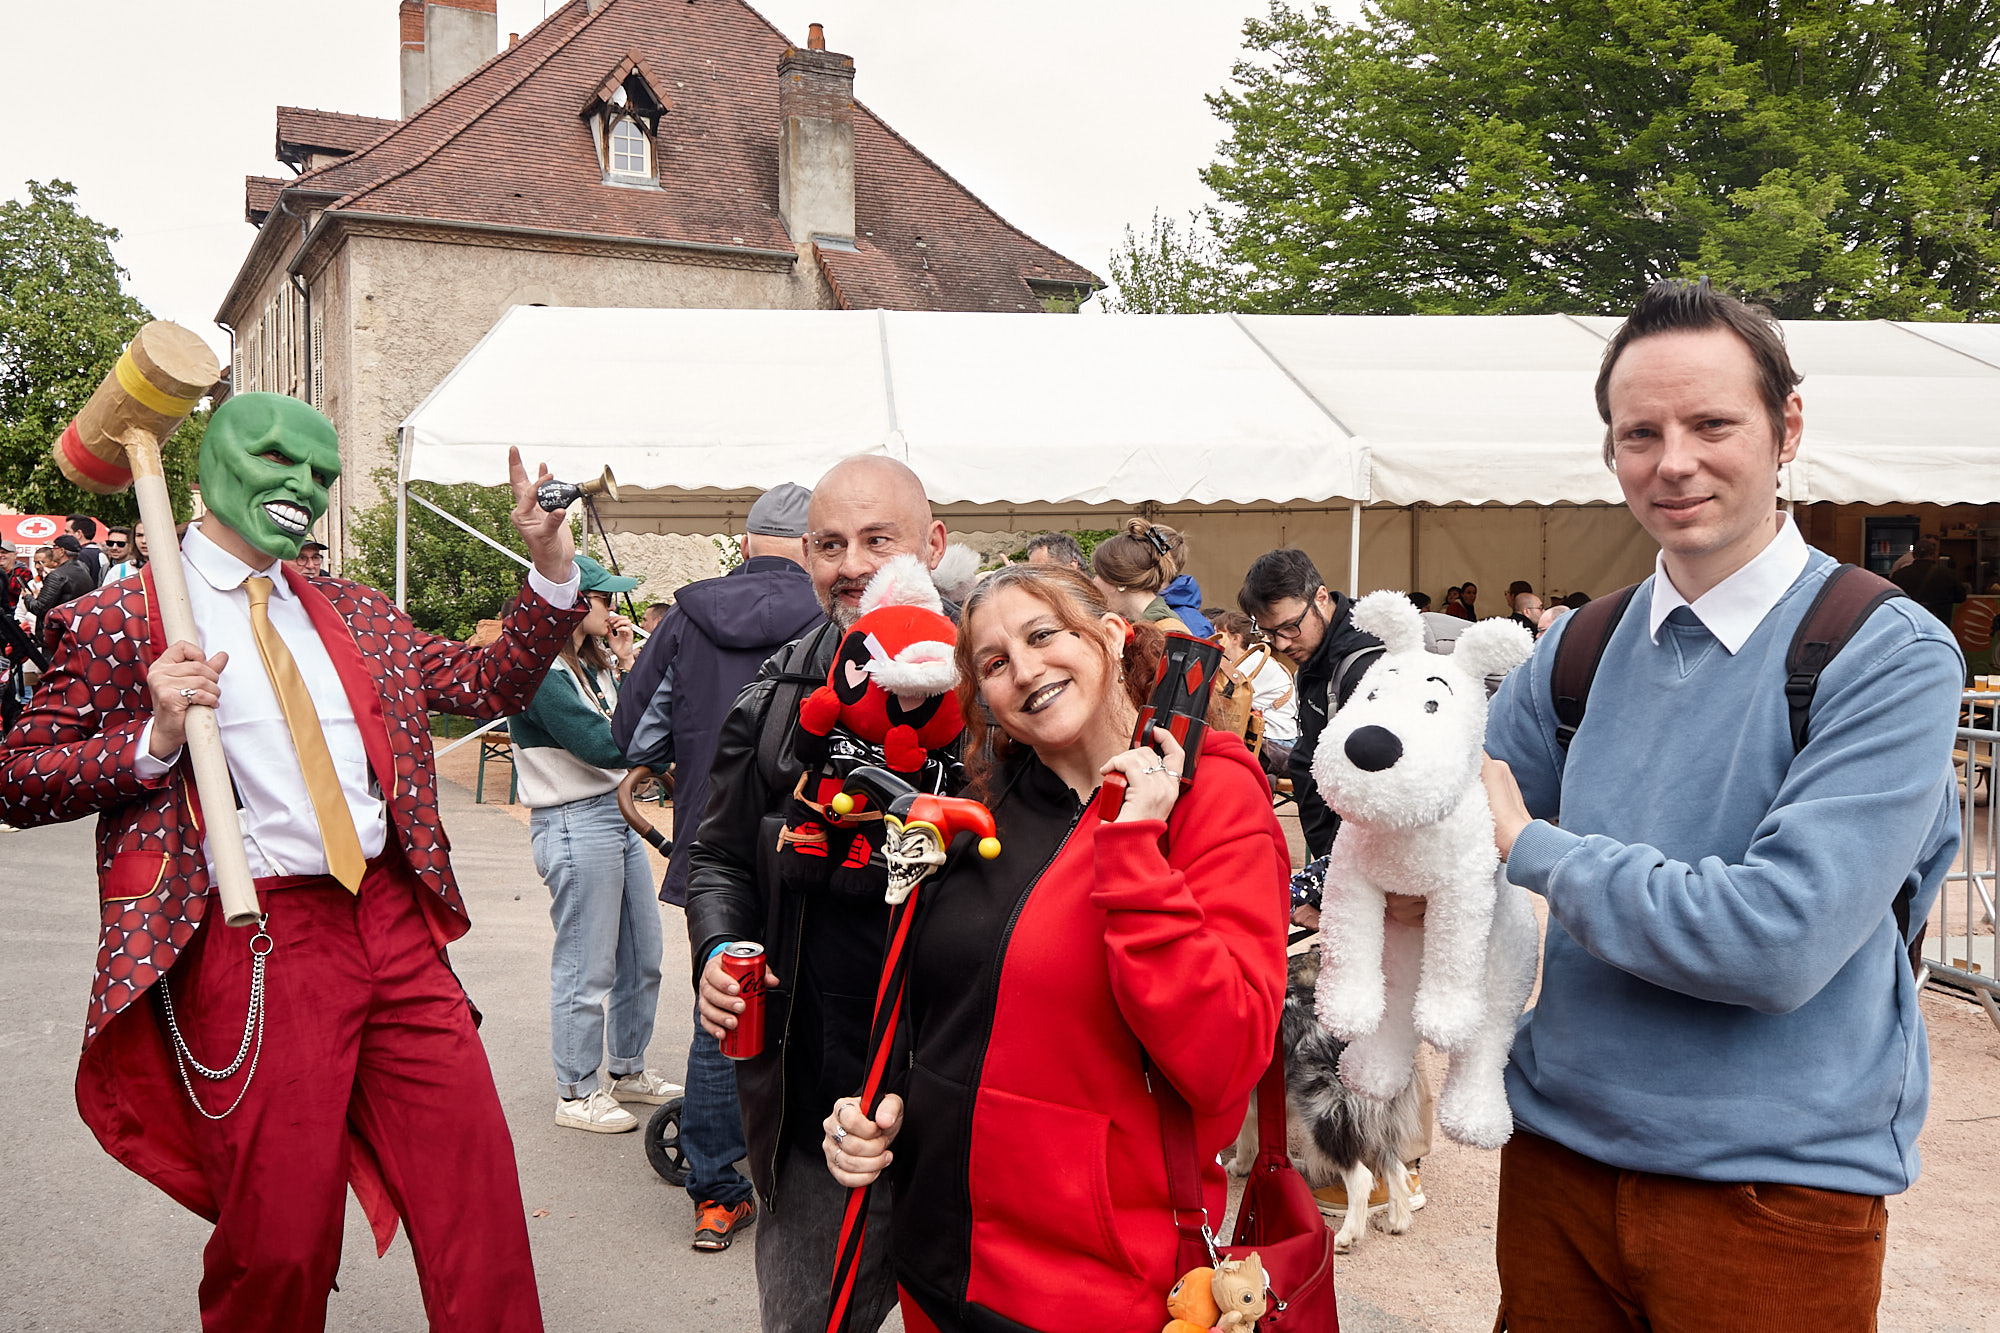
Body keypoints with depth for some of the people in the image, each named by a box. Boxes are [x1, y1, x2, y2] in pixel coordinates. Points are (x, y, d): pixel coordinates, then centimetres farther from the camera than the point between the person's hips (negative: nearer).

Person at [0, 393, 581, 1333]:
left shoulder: (352, 613, 17)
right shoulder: (119, 622, 1)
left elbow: (488, 686, 16)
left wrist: (551, 568, 4)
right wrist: (154, 739, -15)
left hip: (393, 920, 5)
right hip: (253, 945, -4)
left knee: (476, 1179, 5)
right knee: (284, 1232, 2)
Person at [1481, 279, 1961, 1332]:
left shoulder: (1890, 658, -13)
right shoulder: (1578, 652, 3)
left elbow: (1780, 939, -24)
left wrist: (1531, 847, -15)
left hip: (1776, 1186, -4)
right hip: (1558, 1147, 4)